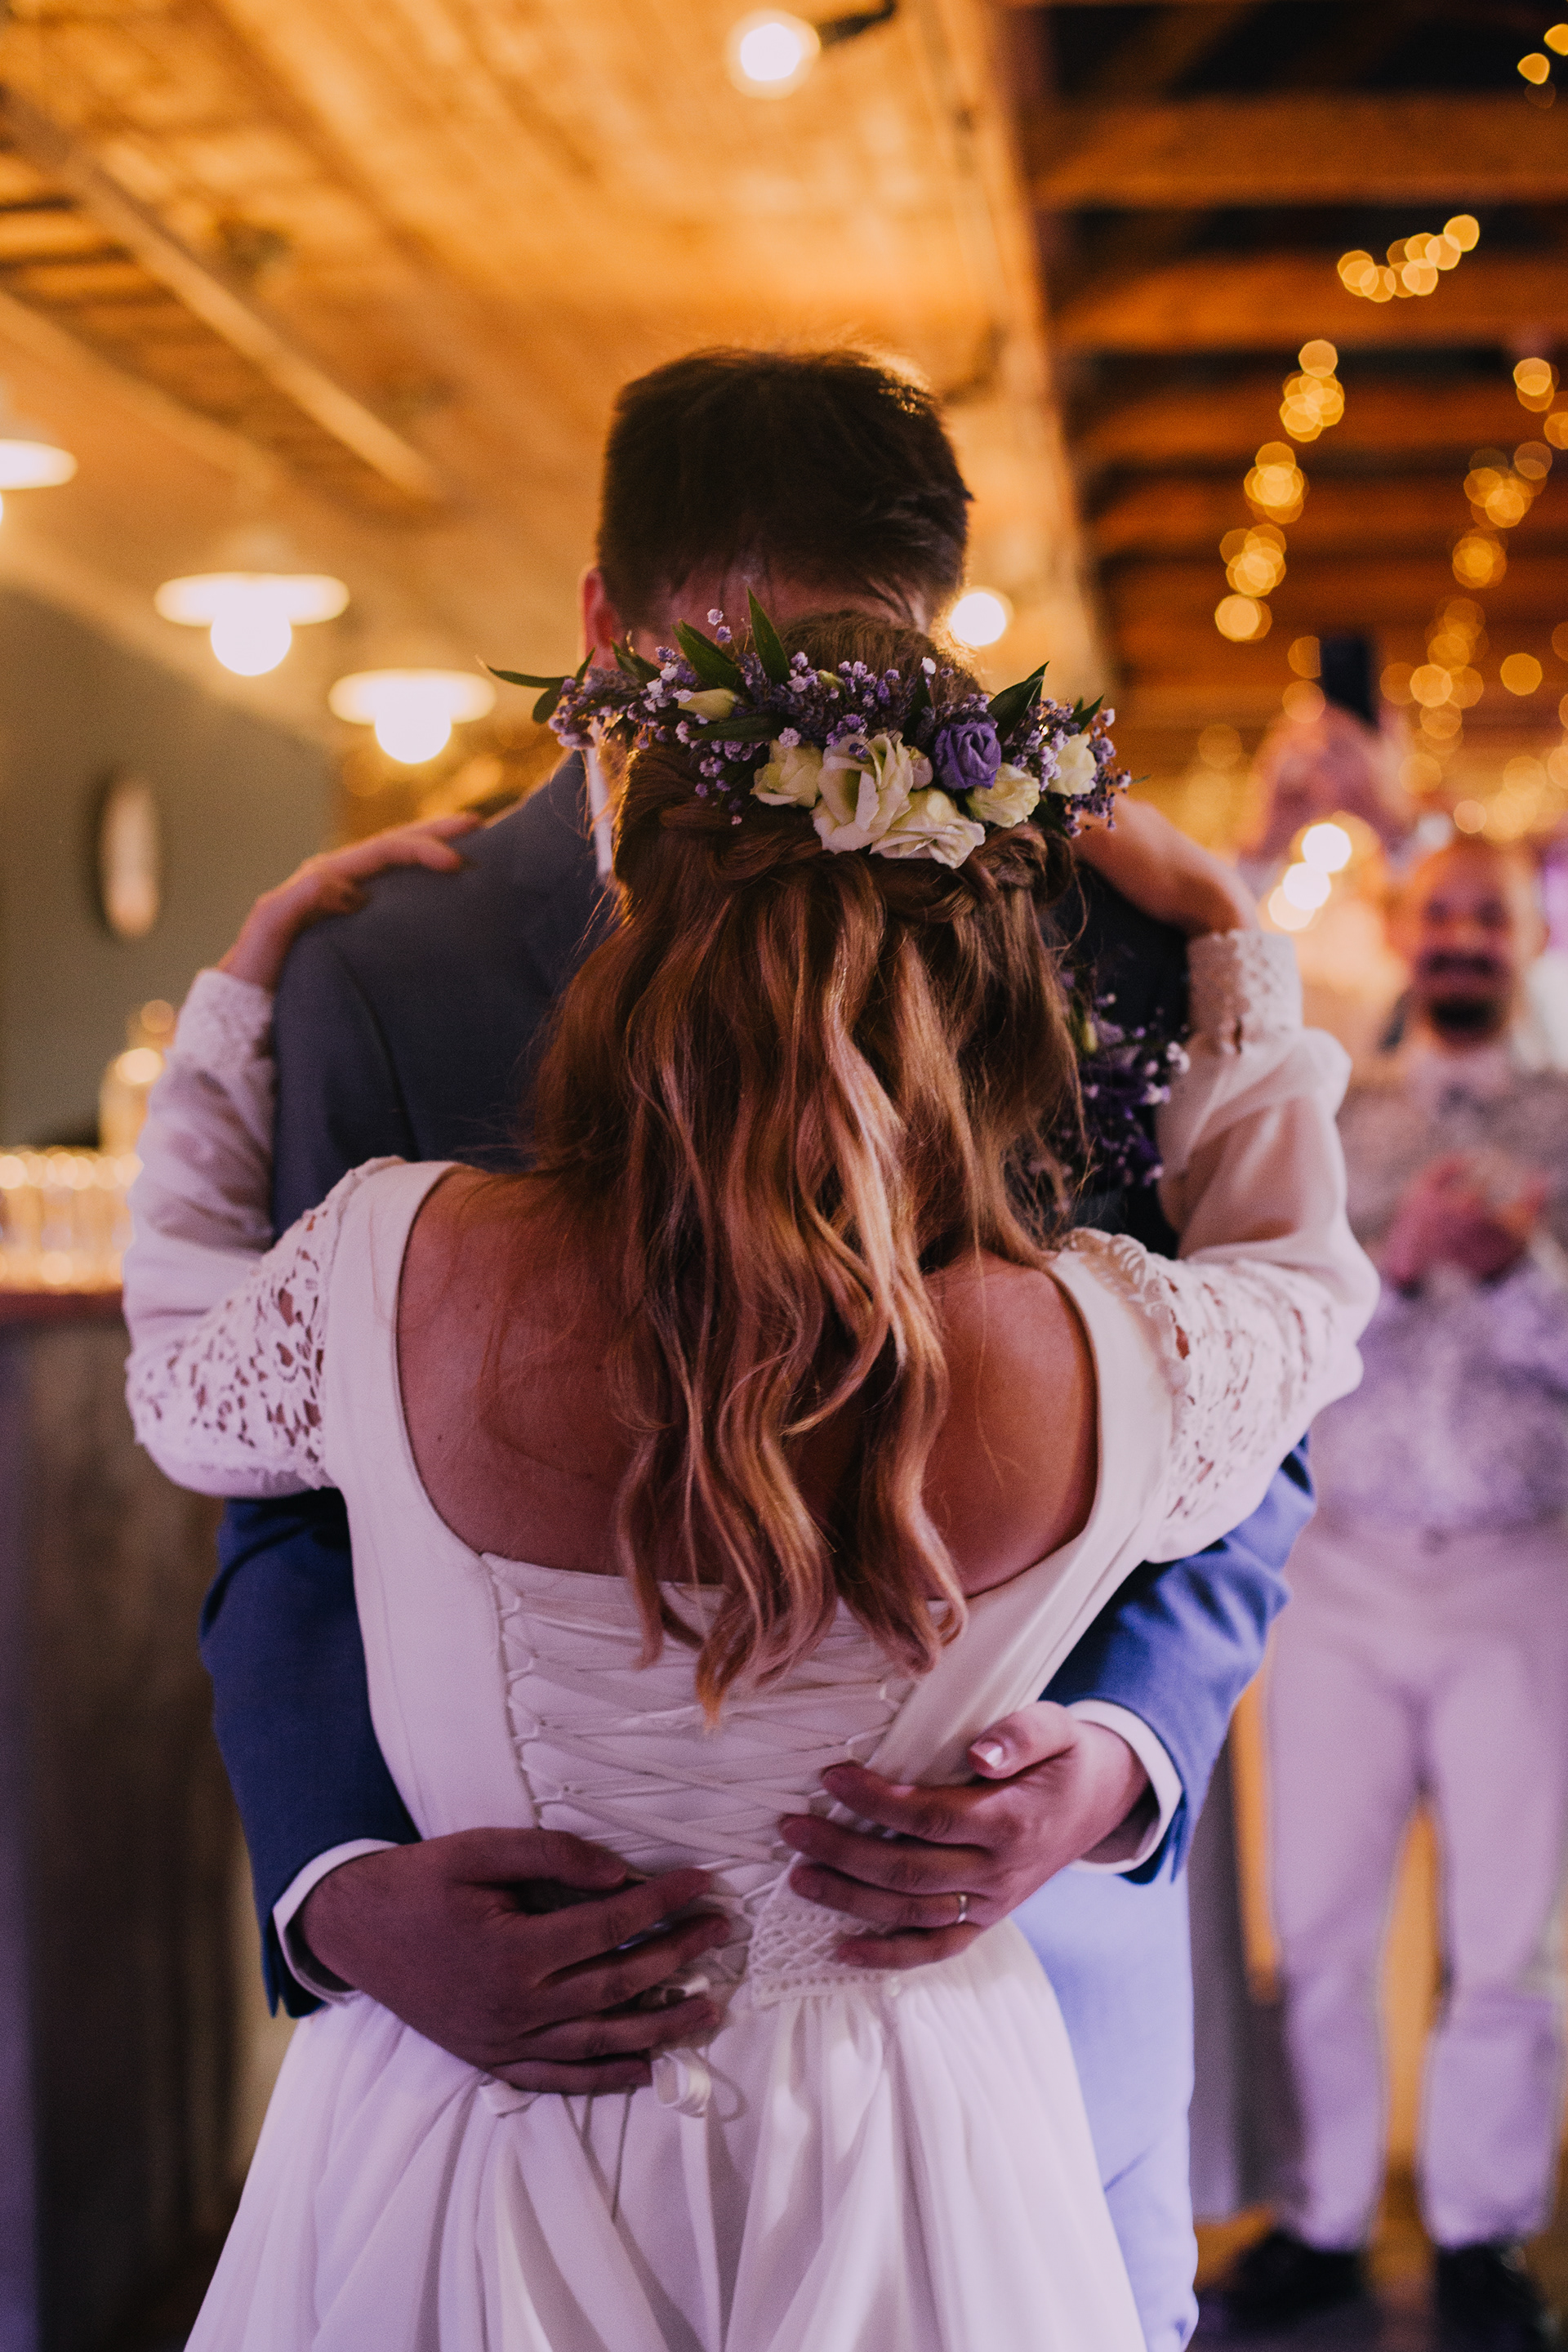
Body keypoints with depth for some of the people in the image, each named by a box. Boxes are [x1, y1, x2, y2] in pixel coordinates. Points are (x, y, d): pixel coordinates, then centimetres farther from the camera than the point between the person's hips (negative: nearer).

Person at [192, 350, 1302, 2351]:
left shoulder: (1100, 941, -6)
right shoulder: (384, 976, -7)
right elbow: (292, 1501, -6)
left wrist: (1117, 1759, -20)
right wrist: (345, 1885, -23)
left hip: (1005, 1960, 1)